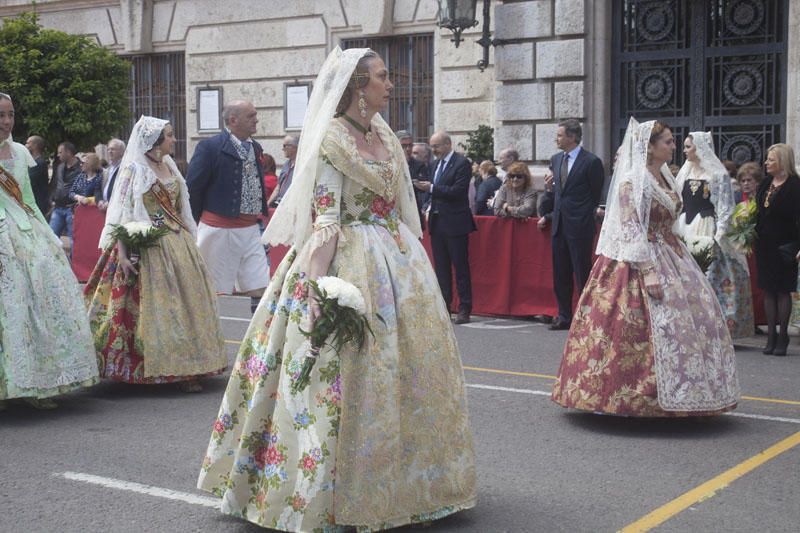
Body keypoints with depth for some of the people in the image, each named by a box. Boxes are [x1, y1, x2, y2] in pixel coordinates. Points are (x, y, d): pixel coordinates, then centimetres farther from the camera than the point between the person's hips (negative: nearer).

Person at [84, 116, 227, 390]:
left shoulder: (169, 166, 14)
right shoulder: (134, 169, -7)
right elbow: (121, 213, -11)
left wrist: (190, 241, 15)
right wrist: (122, 253, -19)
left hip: (178, 244, 7)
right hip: (148, 247, -7)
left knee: (186, 300, 5)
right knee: (154, 305, -4)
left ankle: (183, 366, 12)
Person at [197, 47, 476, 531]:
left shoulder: (388, 138, 13)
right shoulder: (331, 139, -9)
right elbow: (325, 219, -14)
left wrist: (416, 265, 15)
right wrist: (318, 286, -21)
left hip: (398, 262, 8)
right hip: (350, 262, -8)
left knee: (412, 360, 10)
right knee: (348, 371, -5)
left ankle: (399, 476, 24)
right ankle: (334, 493, 7)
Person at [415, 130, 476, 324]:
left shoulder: (461, 163, -11)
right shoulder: (438, 163, 14)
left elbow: (457, 191, -20)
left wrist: (431, 188, -20)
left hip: (454, 223, -8)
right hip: (437, 221, 8)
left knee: (460, 266, -2)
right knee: (441, 266, 11)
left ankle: (464, 309, 2)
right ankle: (443, 306, 18)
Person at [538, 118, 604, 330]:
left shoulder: (591, 162, -8)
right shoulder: (556, 160, 12)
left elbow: (596, 196, -3)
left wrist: (583, 217, -1)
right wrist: (548, 215, 6)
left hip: (580, 226, -7)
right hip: (559, 225, 7)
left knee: (582, 273, -2)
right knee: (560, 274, 10)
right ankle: (564, 316, 19)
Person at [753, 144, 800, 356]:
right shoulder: (766, 184, 10)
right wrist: (752, 239, 13)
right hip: (764, 245, 6)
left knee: (783, 290, 2)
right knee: (768, 290, 8)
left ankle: (782, 336, 9)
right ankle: (771, 335, 14)